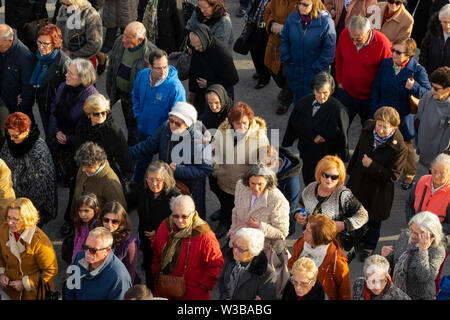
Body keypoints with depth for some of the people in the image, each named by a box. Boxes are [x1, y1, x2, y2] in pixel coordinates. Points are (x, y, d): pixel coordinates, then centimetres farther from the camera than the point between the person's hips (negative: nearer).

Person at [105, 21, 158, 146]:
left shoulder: (151, 53, -29)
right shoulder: (119, 41, -9)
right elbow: (111, 67, 7)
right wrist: (110, 92, 13)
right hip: (123, 97, 6)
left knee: (135, 137, 4)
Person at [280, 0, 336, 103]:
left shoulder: (325, 21, -20)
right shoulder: (292, 17, -8)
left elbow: (329, 48, -13)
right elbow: (284, 38, 7)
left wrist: (317, 67, -13)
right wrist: (286, 59, 1)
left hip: (315, 72, -4)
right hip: (294, 70, 4)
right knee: (297, 96, 19)